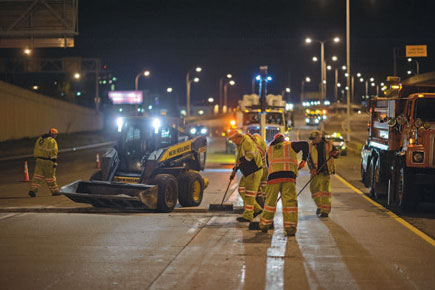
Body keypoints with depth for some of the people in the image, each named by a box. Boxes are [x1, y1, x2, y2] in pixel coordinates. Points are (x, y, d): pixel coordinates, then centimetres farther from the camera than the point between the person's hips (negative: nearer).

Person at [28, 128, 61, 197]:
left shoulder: (40, 139, 15)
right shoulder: (52, 141, -8)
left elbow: (36, 150, 17)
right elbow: (53, 152, -14)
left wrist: (37, 158, 22)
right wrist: (54, 162, -13)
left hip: (39, 160, 6)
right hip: (48, 160, -6)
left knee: (37, 176, 3)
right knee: (50, 176, 5)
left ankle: (32, 190, -9)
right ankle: (54, 191, 17)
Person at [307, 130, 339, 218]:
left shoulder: (328, 144, 0)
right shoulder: (311, 146, 5)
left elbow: (336, 153, 13)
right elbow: (309, 159, 2)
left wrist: (334, 153, -12)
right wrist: (312, 168, -13)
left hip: (325, 171, -3)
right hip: (316, 171, 3)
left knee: (325, 190, -8)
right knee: (314, 188, 6)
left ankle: (325, 211, -5)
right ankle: (320, 206, 31)